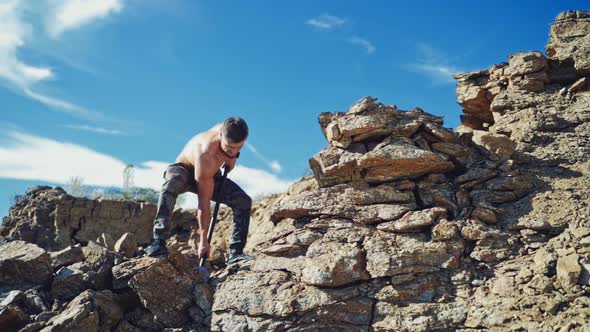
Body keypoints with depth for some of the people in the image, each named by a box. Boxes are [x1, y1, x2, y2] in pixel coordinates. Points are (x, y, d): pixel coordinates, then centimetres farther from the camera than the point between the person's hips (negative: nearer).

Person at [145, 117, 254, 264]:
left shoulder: (229, 132, -25)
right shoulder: (206, 155, -42)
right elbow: (204, 203, -37)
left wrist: (231, 159, -4)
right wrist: (203, 240, -33)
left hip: (209, 175, 6)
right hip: (182, 170, -6)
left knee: (244, 201, -13)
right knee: (170, 186, -43)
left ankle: (235, 252, -9)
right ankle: (158, 241, -41)